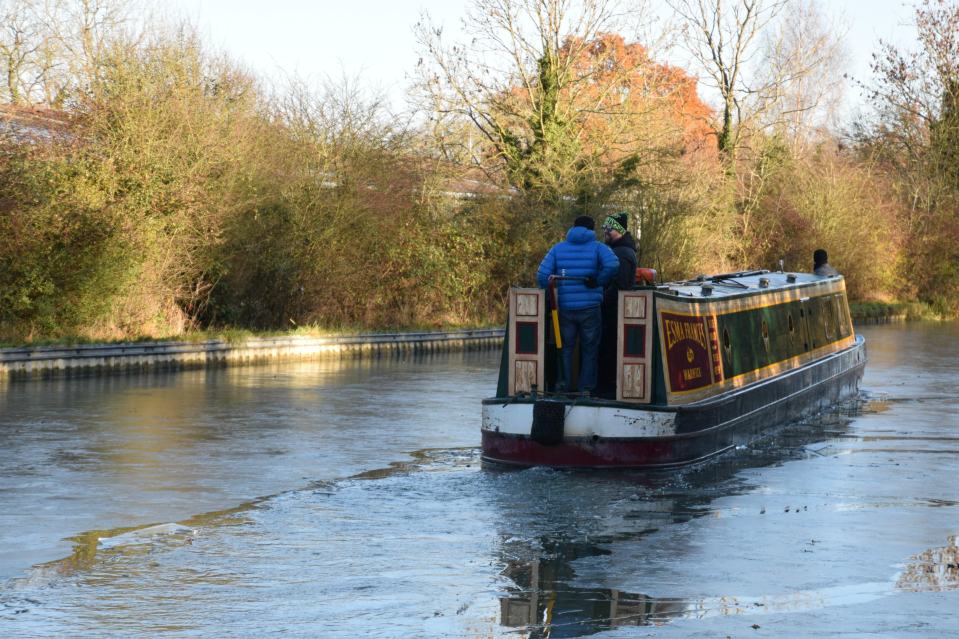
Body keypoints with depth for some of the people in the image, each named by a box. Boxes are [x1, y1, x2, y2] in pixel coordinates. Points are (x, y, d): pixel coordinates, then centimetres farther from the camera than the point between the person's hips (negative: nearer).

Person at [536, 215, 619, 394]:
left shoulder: (558, 248, 7)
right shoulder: (597, 247, 0)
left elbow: (542, 275, -3)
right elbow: (612, 265, -21)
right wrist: (597, 282, -9)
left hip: (565, 307, 2)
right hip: (590, 308, -2)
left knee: (566, 347, 12)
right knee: (589, 349, 8)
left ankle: (565, 386, 7)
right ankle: (586, 388, 6)